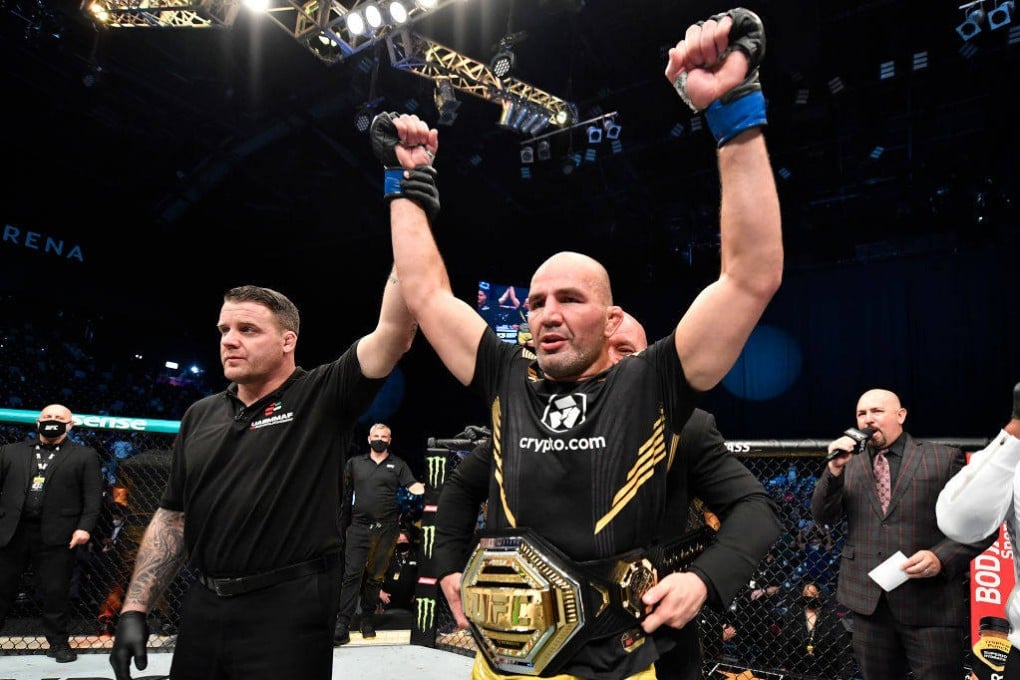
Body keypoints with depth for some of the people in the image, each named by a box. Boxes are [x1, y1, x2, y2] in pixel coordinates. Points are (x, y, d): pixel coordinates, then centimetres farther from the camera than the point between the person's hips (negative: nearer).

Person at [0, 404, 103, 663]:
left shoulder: (85, 456, 7)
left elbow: (93, 496, 1)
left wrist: (85, 527, -10)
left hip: (55, 535, -2)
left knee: (55, 592, 3)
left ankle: (58, 642, 15)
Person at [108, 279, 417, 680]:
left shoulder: (323, 397, -6)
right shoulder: (200, 417, 10)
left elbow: (394, 331, -19)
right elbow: (172, 518, 12)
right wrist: (134, 610, 6)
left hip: (290, 611, -5)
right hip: (202, 609, 5)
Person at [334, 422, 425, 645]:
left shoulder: (398, 465, 10)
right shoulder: (355, 463, 12)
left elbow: (412, 485, -3)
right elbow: (345, 493, 12)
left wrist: (420, 489, -27)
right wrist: (342, 523, 6)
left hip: (386, 528, 0)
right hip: (359, 527, 0)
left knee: (376, 575, 8)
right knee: (352, 574, -7)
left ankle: (367, 618, 21)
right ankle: (342, 624, -6)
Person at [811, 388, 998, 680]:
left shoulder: (944, 458, 1)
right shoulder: (850, 466, 10)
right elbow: (823, 517, 2)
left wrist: (941, 557, -17)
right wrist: (835, 468, -12)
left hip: (930, 602, -3)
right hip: (867, 600, 3)